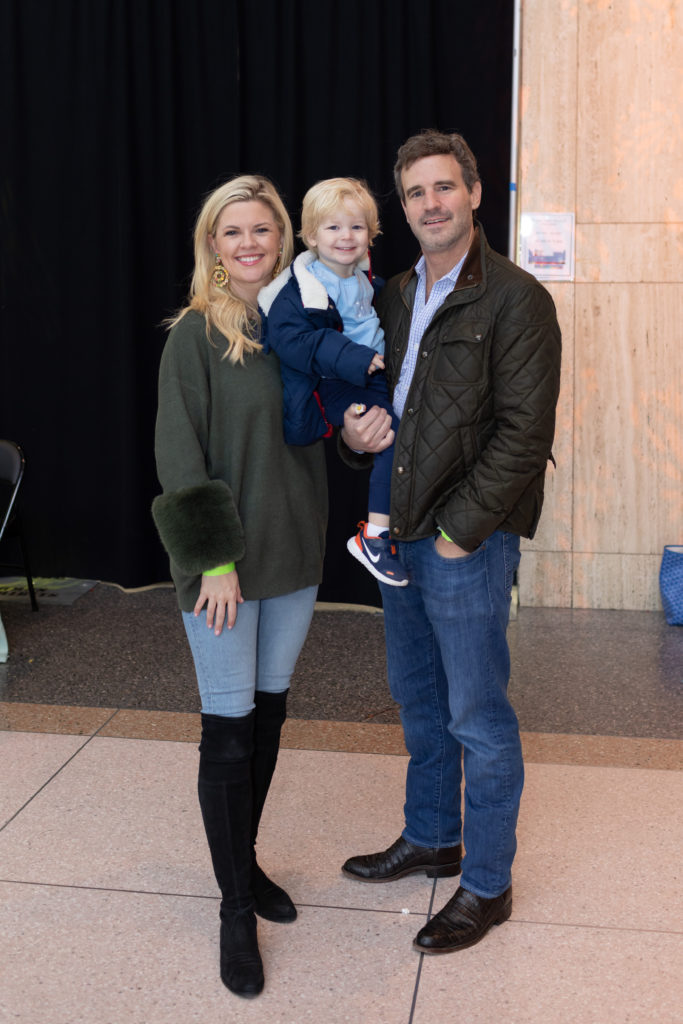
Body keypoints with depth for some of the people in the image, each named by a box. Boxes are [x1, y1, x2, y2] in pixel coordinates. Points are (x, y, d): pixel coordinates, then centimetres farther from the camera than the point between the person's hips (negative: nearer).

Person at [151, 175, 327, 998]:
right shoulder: (196, 333, -8)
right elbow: (179, 455, -12)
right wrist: (215, 558, -16)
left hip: (293, 554, 5)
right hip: (223, 560, -5)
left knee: (268, 714, 15)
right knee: (229, 730, 0)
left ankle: (245, 861, 33)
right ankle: (235, 907, 13)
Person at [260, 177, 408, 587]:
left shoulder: (366, 279, 13)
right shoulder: (301, 288, -13)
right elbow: (291, 339, -23)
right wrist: (352, 359, -26)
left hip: (369, 378, 9)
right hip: (330, 388, -9)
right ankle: (374, 535, -19)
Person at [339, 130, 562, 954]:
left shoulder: (515, 299, -12)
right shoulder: (394, 297, 11)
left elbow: (524, 432, -16)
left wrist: (460, 531, -17)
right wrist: (352, 427, -4)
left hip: (467, 542, -7)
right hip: (398, 531, 8)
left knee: (477, 717, 2)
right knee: (417, 698, 19)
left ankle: (487, 885, 18)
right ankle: (431, 839, 38)